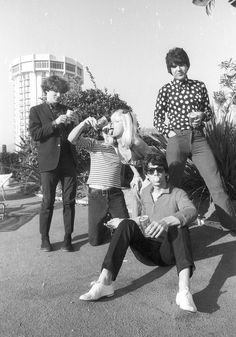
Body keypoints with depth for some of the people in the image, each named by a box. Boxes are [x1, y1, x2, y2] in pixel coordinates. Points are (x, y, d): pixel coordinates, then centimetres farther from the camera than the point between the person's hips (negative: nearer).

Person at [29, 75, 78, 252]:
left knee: (69, 201, 2)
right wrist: (55, 123, -11)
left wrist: (73, 123, -2)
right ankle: (44, 239, 13)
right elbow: (35, 134, -3)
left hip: (68, 161, 3)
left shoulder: (66, 110, 19)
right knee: (47, 201, -1)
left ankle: (68, 238, 10)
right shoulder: (37, 110, 10)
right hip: (49, 161, -3)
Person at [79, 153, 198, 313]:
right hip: (147, 251, 3)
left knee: (178, 223, -33)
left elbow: (191, 212, -24)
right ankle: (105, 282, -39)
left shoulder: (177, 194, -1)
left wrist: (166, 221, -42)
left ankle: (184, 289, -50)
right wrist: (123, 222, 16)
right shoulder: (145, 193, 14)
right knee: (127, 224, -25)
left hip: (168, 252, -3)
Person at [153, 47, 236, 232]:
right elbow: (157, 119, 10)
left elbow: (209, 111, 18)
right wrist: (168, 132, -5)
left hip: (198, 139, 2)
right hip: (176, 139, -1)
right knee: (172, 184, 2)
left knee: (216, 183, -3)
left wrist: (202, 115, -4)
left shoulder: (199, 86, 11)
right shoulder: (165, 90, 5)